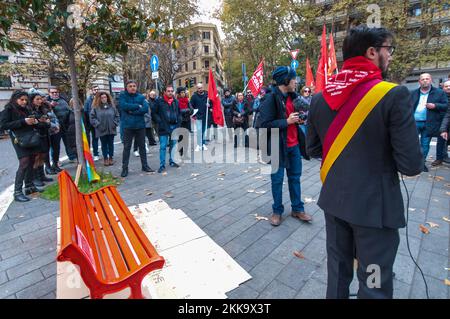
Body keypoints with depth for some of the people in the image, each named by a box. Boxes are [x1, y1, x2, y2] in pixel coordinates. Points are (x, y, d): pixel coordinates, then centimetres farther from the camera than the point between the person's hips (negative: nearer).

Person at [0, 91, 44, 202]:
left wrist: (34, 121, 2)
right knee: (24, 163, -13)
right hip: (19, 139, -6)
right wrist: (23, 121, -18)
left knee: (31, 162, 8)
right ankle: (17, 192, -9)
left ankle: (29, 186, 19)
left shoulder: (26, 110, 16)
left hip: (31, 138, 6)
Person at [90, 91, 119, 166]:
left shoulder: (112, 106, 4)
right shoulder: (96, 107, -2)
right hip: (101, 130, -1)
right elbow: (92, 117, -2)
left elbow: (117, 116, 8)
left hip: (111, 129, 2)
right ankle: (105, 158, 18)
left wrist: (115, 123, -2)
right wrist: (97, 124, -9)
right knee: (104, 145, 8)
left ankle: (111, 158, 22)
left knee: (111, 144, 10)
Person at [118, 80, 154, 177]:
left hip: (140, 125, 2)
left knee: (142, 146, 12)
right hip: (127, 126, -2)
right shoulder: (122, 95, 1)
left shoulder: (141, 97, 4)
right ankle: (124, 168, 13)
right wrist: (137, 106, -12)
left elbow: (145, 108, -10)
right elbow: (123, 105, -18)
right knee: (126, 147, 4)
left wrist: (132, 111, -15)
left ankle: (144, 165, 24)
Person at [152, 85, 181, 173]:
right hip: (164, 127, -4)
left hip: (174, 126, 4)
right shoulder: (159, 101, -2)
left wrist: (178, 122, 5)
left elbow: (179, 113, 19)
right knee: (163, 146, -2)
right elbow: (154, 113, 0)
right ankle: (162, 165, 4)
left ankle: (172, 161, 27)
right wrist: (160, 122, -10)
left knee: (173, 145, 12)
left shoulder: (176, 101, 10)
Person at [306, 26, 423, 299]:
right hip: (375, 204, -5)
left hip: (334, 199, 5)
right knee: (374, 285, 14)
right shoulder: (394, 94, -16)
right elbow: (410, 165, -16)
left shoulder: (320, 98, -1)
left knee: (338, 269, 23)